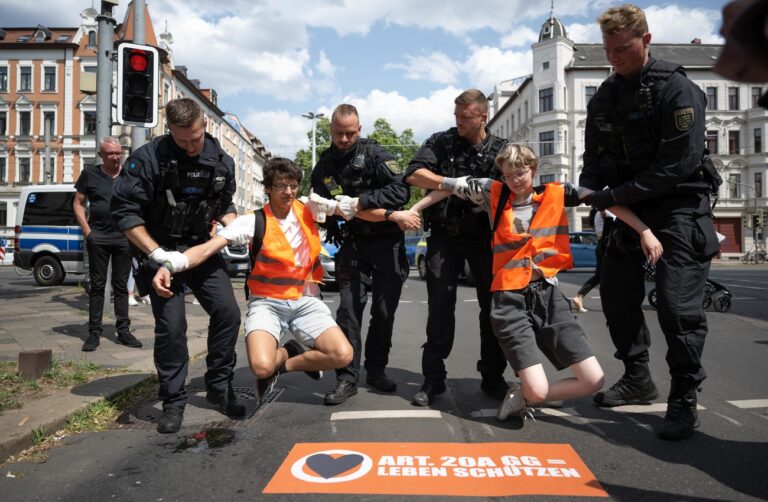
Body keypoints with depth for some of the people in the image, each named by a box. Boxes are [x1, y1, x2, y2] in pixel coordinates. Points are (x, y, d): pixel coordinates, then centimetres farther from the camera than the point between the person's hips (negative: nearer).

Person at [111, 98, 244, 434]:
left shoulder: (221, 162, -1)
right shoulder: (148, 158, -15)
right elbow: (124, 211, -15)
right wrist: (157, 253, -20)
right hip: (161, 252, -4)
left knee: (228, 313, -3)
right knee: (170, 327, -7)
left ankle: (218, 387, 15)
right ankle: (173, 402, 11)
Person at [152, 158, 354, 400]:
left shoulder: (308, 211, 0)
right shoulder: (253, 222, -10)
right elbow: (207, 249, -18)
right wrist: (169, 266, -34)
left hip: (305, 301, 3)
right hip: (266, 302, -3)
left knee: (343, 355, -17)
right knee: (262, 367, -28)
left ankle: (284, 363, 10)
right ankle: (287, 353, 11)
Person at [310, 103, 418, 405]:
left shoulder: (374, 153, -3)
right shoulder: (323, 168, 4)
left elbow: (401, 191, -14)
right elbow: (335, 208, -9)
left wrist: (356, 203, -21)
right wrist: (392, 216, -18)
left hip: (388, 243, -1)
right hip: (353, 244, 1)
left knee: (384, 311, 4)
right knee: (349, 308, -7)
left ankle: (376, 370, 20)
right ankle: (347, 378, 0)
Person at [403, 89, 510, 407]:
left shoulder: (501, 151, 4)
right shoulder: (441, 142, 2)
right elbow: (413, 174, -9)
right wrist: (449, 183, -23)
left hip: (485, 237, 1)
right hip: (445, 235, -1)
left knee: (493, 306, 5)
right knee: (440, 307, -1)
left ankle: (493, 377, 19)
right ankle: (433, 378, 9)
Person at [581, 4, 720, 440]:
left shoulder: (677, 89, -13)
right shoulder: (604, 98, 6)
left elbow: (680, 163, -22)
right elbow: (597, 158, 9)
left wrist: (616, 196, -24)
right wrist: (588, 192, -12)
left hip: (681, 204, -7)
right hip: (632, 205, 7)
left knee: (678, 302, -11)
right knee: (616, 291, 8)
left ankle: (685, 400, 5)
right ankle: (638, 378, 25)